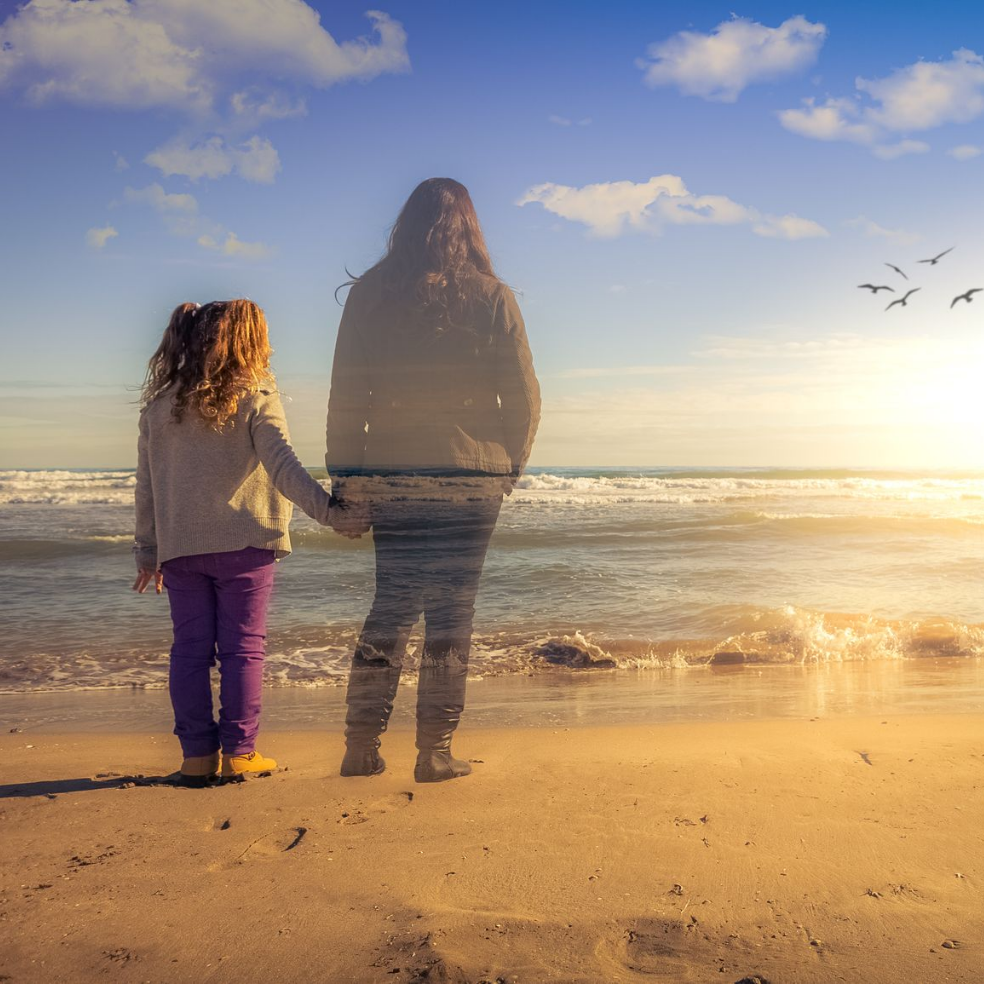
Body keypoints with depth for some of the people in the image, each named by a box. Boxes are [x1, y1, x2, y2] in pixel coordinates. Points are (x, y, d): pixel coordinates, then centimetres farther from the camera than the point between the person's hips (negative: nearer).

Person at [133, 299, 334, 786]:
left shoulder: (159, 403, 10)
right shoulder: (255, 398, -5)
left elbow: (147, 486, 12)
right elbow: (283, 467, -17)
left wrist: (147, 553, 17)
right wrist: (329, 509, -20)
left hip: (180, 548, 4)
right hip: (244, 544, -4)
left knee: (190, 650, 9)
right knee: (242, 649, 4)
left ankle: (197, 754, 12)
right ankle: (239, 753, 9)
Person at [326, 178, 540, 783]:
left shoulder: (369, 295, 4)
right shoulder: (493, 298, 1)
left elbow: (346, 397, 1)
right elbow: (524, 398, 0)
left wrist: (346, 486, 4)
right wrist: (510, 466, 14)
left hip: (389, 478, 2)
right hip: (471, 478, -2)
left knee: (392, 606, 12)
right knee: (451, 612, 5)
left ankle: (361, 747, 15)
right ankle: (436, 754, 11)